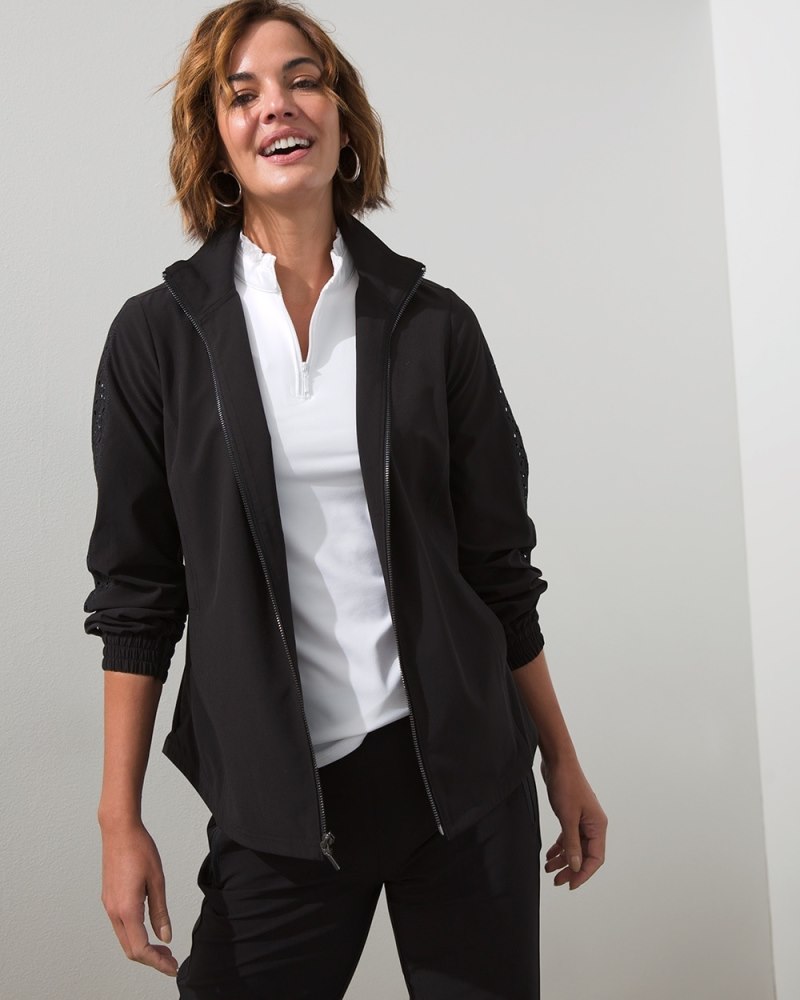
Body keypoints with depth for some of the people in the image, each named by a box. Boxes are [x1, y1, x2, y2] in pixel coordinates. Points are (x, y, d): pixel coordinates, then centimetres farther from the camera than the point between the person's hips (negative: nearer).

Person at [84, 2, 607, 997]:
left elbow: (499, 563, 5)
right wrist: (120, 819, -2)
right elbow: (136, 588, 0)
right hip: (280, 799, -1)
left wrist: (562, 764, 8)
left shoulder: (433, 322, 1)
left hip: (464, 770, 2)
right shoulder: (158, 335, -1)